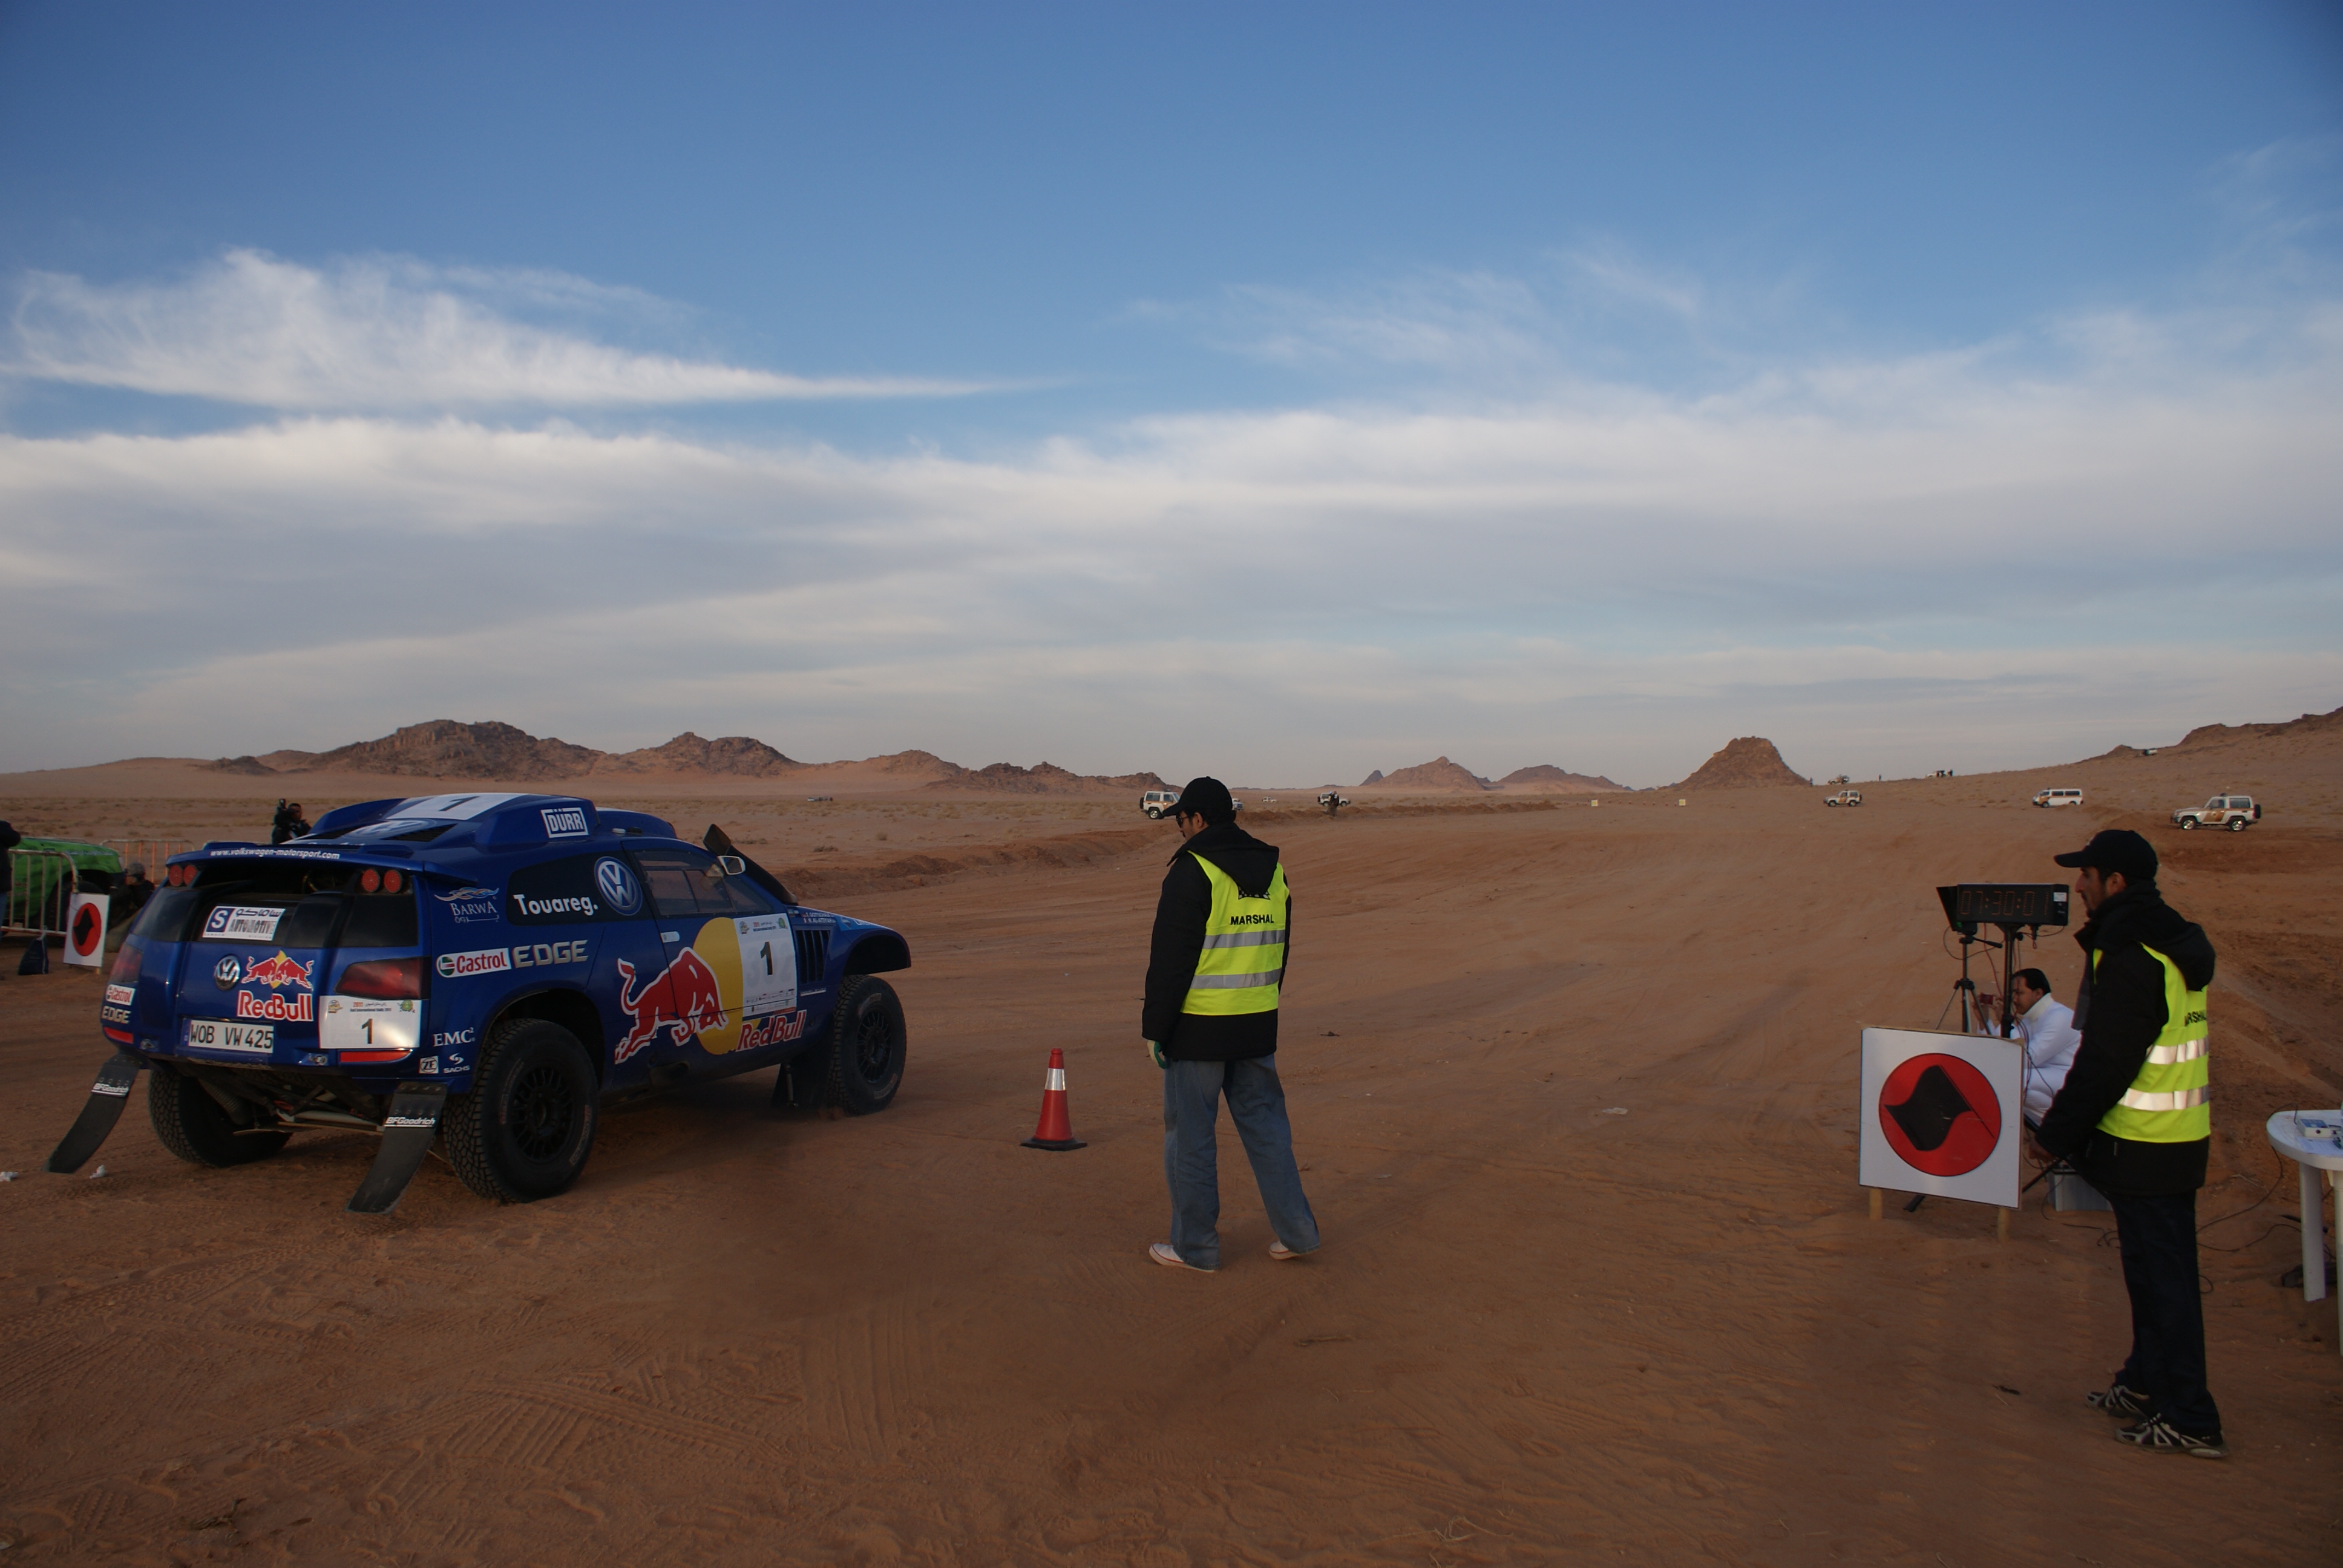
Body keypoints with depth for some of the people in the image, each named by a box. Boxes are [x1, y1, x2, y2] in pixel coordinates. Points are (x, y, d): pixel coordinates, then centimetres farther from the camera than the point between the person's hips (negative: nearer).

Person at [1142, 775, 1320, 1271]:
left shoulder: (1192, 872, -15)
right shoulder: (1271, 869, 8)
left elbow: (1169, 960, -15)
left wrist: (1155, 1030, -9)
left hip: (1198, 1027, -6)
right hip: (1257, 1026, 7)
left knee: (1191, 1136, 5)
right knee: (1265, 1124, 15)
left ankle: (1195, 1245, 14)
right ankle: (1296, 1231, 17)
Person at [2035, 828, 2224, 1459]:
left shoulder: (2131, 961, -21)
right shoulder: (2173, 945, 10)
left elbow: (2103, 1066, -21)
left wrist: (2055, 1133, -11)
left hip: (2143, 1147, -10)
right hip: (2178, 1139, 10)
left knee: (2161, 1277, -1)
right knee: (2157, 1270, 20)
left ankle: (2189, 1420, 7)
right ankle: (2147, 1383, 33)